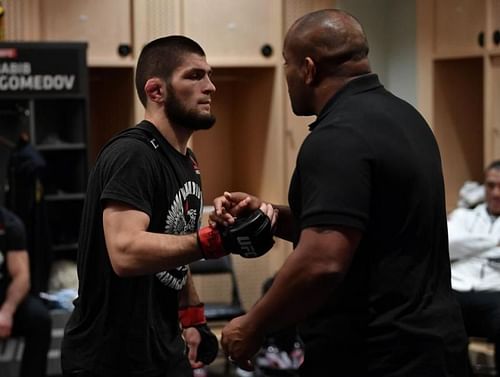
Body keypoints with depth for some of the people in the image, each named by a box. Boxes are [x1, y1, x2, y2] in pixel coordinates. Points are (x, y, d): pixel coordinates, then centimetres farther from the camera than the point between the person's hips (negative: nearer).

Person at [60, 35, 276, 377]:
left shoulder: (186, 161, 10)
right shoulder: (132, 155, -19)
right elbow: (126, 252, -32)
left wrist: (193, 318, 14)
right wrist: (219, 242, -37)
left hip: (164, 349, 9)